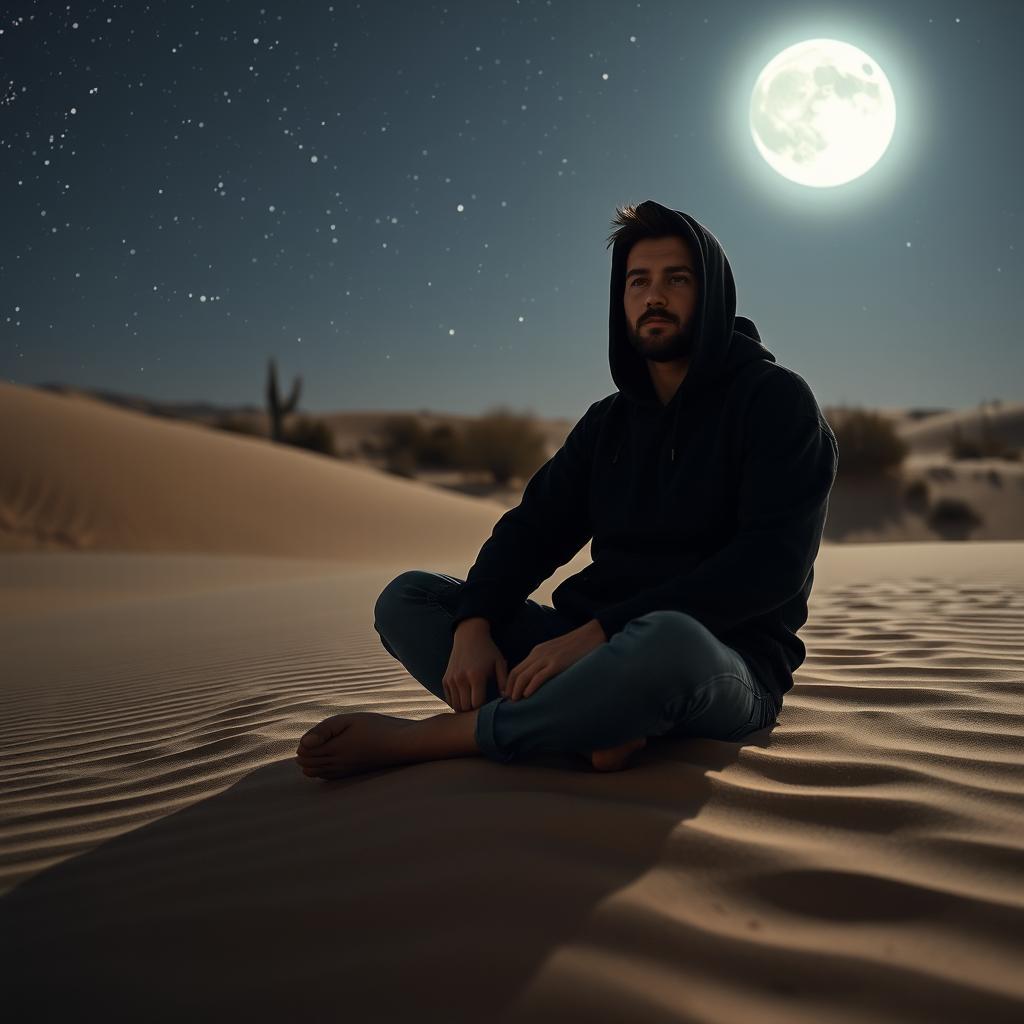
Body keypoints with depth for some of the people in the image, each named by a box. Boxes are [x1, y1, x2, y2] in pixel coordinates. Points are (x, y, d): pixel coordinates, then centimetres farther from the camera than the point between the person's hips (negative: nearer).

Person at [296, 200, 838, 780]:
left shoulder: (776, 399, -3)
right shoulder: (609, 422, 16)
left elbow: (772, 564, -17)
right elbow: (532, 530, 8)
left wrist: (600, 631, -25)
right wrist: (473, 627, -14)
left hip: (725, 660, -5)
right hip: (596, 646, 6)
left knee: (666, 641, -42)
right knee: (407, 599, -6)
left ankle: (408, 740, -25)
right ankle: (591, 725, -28)